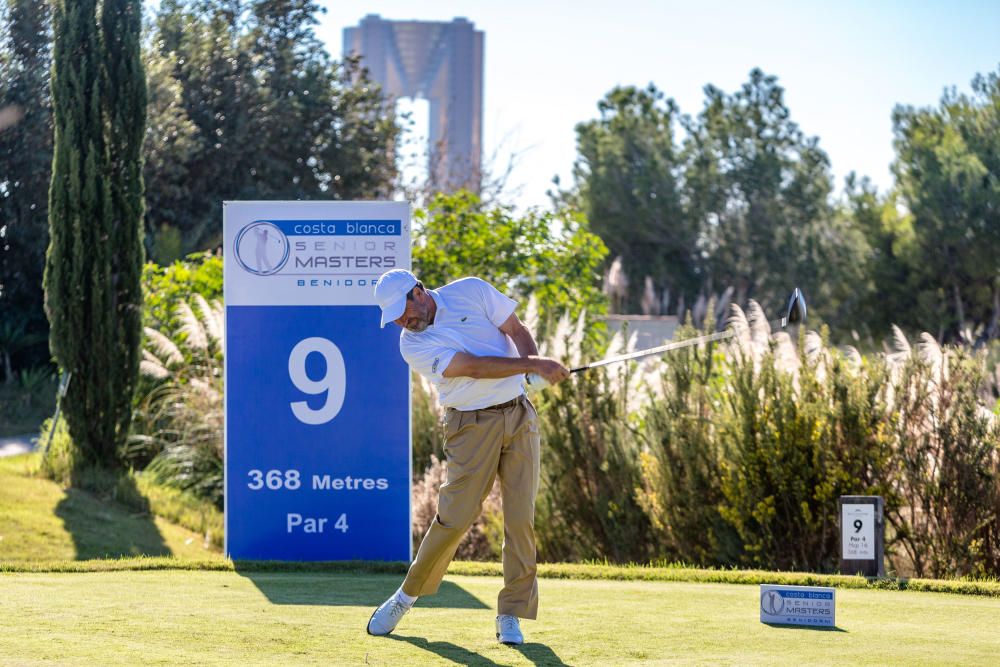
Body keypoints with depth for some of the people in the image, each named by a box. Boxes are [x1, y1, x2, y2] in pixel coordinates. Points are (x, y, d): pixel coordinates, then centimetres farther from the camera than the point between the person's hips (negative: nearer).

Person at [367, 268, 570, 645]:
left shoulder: (473, 291, 1)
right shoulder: (413, 345, -8)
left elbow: (516, 330, 2)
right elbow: (475, 367, -18)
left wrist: (535, 363, -18)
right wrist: (533, 365, -24)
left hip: (518, 415, 2)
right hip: (472, 426, -2)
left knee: (521, 517, -4)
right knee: (455, 516, -9)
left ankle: (511, 614, 3)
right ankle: (409, 593, 12)